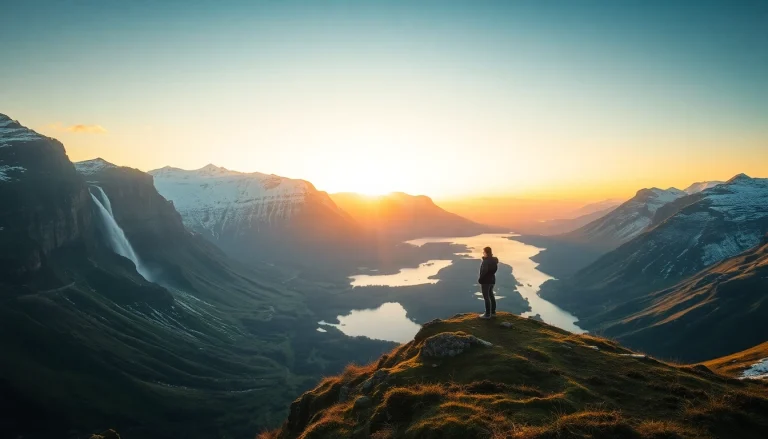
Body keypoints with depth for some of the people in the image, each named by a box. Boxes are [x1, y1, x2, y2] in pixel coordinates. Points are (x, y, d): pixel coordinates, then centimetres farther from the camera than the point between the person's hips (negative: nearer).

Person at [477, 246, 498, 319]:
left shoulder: (486, 261, -22)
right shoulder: (494, 260, 6)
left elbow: (484, 271, -30)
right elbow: (495, 269, 16)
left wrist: (480, 279, -18)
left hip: (485, 281, -9)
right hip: (492, 279, 9)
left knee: (486, 297, -2)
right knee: (491, 295, 19)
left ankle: (487, 314, 3)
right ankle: (493, 311, 28)